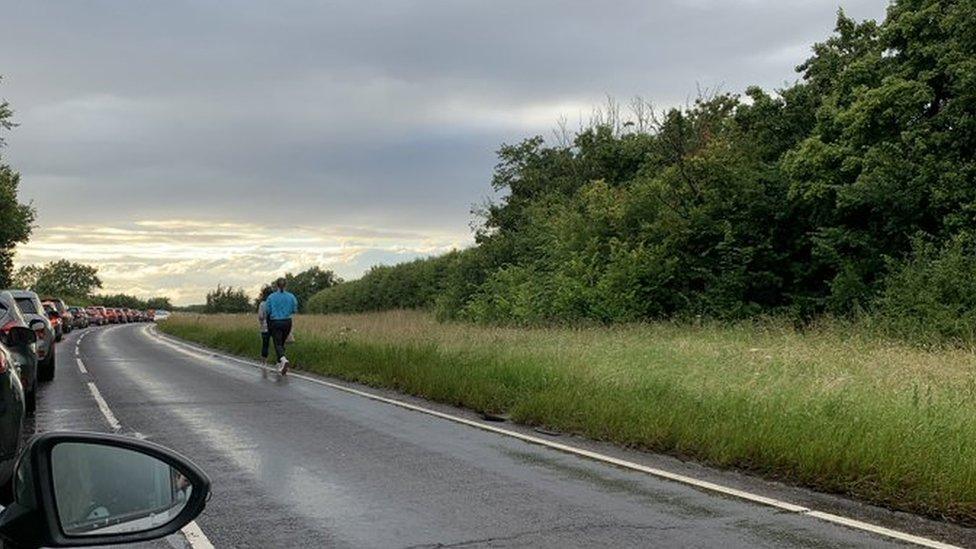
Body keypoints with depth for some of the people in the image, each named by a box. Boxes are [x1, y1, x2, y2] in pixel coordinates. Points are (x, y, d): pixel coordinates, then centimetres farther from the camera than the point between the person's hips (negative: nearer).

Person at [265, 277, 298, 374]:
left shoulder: (271, 296, -8)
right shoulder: (291, 296, -3)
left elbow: (267, 311, -6)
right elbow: (295, 310, 1)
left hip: (275, 323, -3)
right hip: (287, 322, 3)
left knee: (278, 344, -4)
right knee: (281, 343, 19)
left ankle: (283, 360, -32)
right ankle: (280, 364, 25)